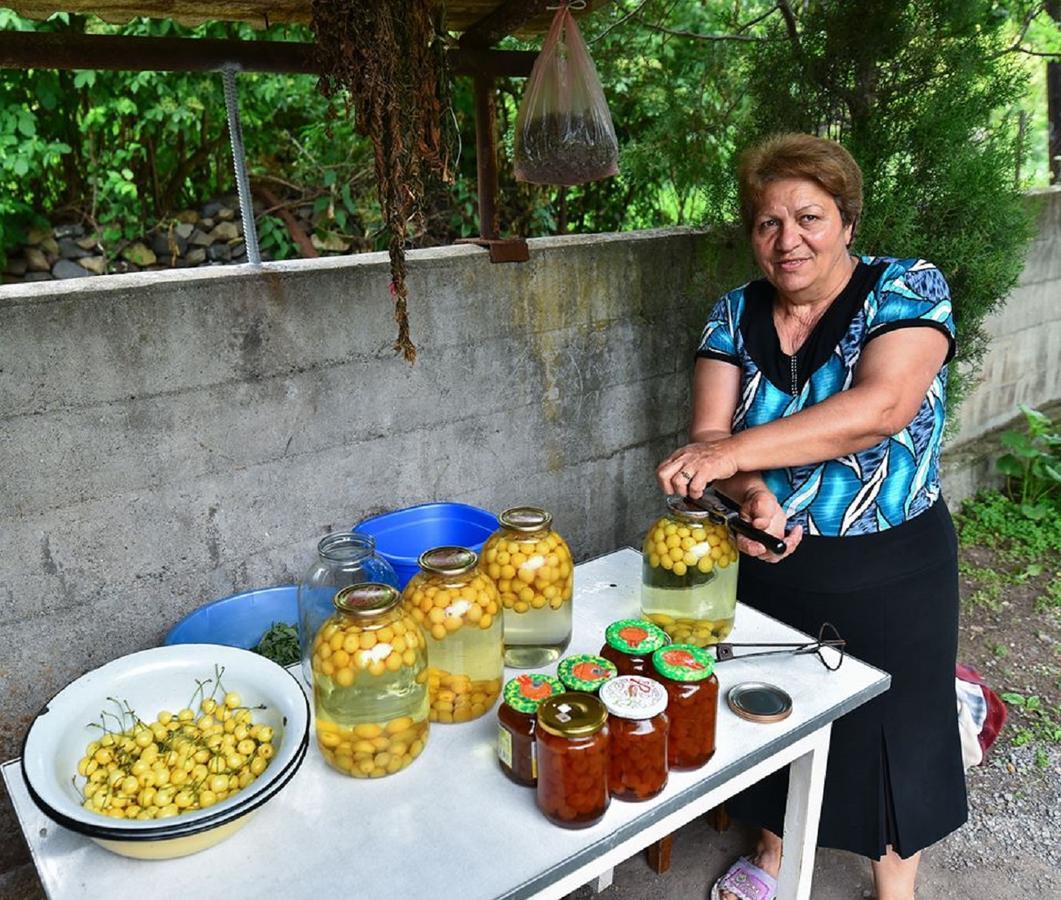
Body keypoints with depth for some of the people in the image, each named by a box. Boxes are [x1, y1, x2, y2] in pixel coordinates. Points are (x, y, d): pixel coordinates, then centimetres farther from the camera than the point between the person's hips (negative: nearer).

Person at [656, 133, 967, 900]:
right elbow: (709, 437, -8)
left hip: (889, 576, -3)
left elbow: (879, 408, -28)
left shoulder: (909, 289, -11)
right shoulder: (736, 315, -1)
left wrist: (737, 450, -35)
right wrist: (751, 494, -30)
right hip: (769, 561, 3)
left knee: (889, 734, 14)